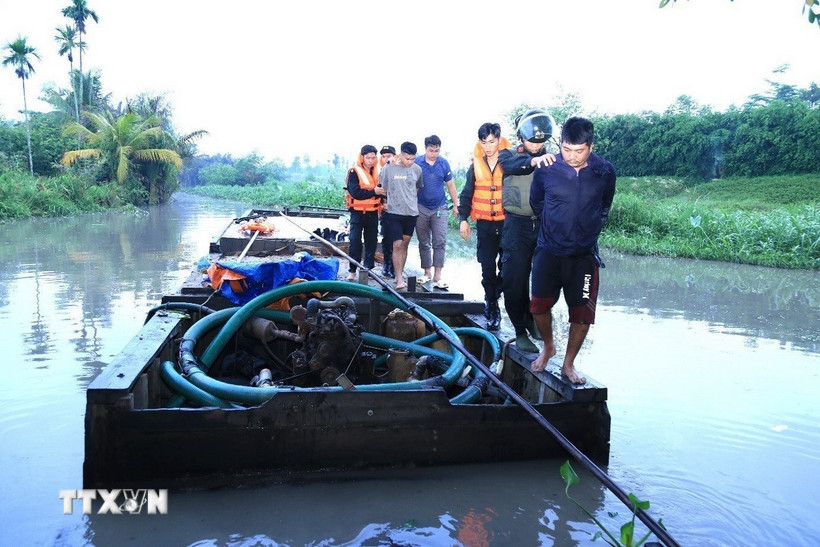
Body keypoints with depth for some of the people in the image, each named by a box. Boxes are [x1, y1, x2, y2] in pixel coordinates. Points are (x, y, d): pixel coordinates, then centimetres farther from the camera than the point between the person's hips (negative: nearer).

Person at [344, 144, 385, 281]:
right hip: (358, 212, -4)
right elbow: (355, 192, -18)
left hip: (373, 212, 5)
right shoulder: (354, 172, -8)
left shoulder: (378, 172, 7)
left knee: (372, 241, 8)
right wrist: (374, 191, -24)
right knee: (355, 240, -6)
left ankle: (368, 267, 19)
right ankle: (352, 270, 1)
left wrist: (383, 201, -6)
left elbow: (382, 188, 14)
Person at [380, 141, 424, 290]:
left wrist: (411, 201, 12)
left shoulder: (417, 169, 1)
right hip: (394, 212, -3)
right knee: (397, 245, -9)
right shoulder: (388, 169, -7)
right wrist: (391, 200, 6)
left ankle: (400, 273, 25)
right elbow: (383, 188, 5)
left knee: (405, 244, 12)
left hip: (411, 212, 3)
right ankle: (399, 279, -6)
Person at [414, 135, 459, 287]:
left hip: (439, 208, 0)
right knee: (424, 243, 9)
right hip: (421, 208, 0)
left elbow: (450, 185, 9)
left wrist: (456, 205, 10)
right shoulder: (417, 162, -4)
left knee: (440, 242, -7)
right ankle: (427, 272, 20)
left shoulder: (444, 164, 1)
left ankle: (437, 275, -5)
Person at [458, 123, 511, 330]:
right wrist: (463, 219, 5)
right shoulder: (476, 165, 5)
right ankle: (493, 307, 12)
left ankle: (493, 296, 26)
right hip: (485, 225, 2)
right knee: (488, 267, 1)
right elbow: (467, 193, 12)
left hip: (507, 223, -1)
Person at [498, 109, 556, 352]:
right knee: (515, 279, -4)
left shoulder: (550, 159, 9)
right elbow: (512, 166, -22)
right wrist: (533, 160, -41)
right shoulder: (508, 155, 3)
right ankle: (520, 331, 7)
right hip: (517, 225, -2)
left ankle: (534, 319, 28)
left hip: (544, 224, 2)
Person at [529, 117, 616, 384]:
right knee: (540, 304, -2)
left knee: (582, 313, 1)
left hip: (584, 254, 1)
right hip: (549, 251, 0)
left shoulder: (605, 172, -5)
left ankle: (568, 364, 20)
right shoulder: (546, 169, -8)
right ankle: (548, 346, 28)